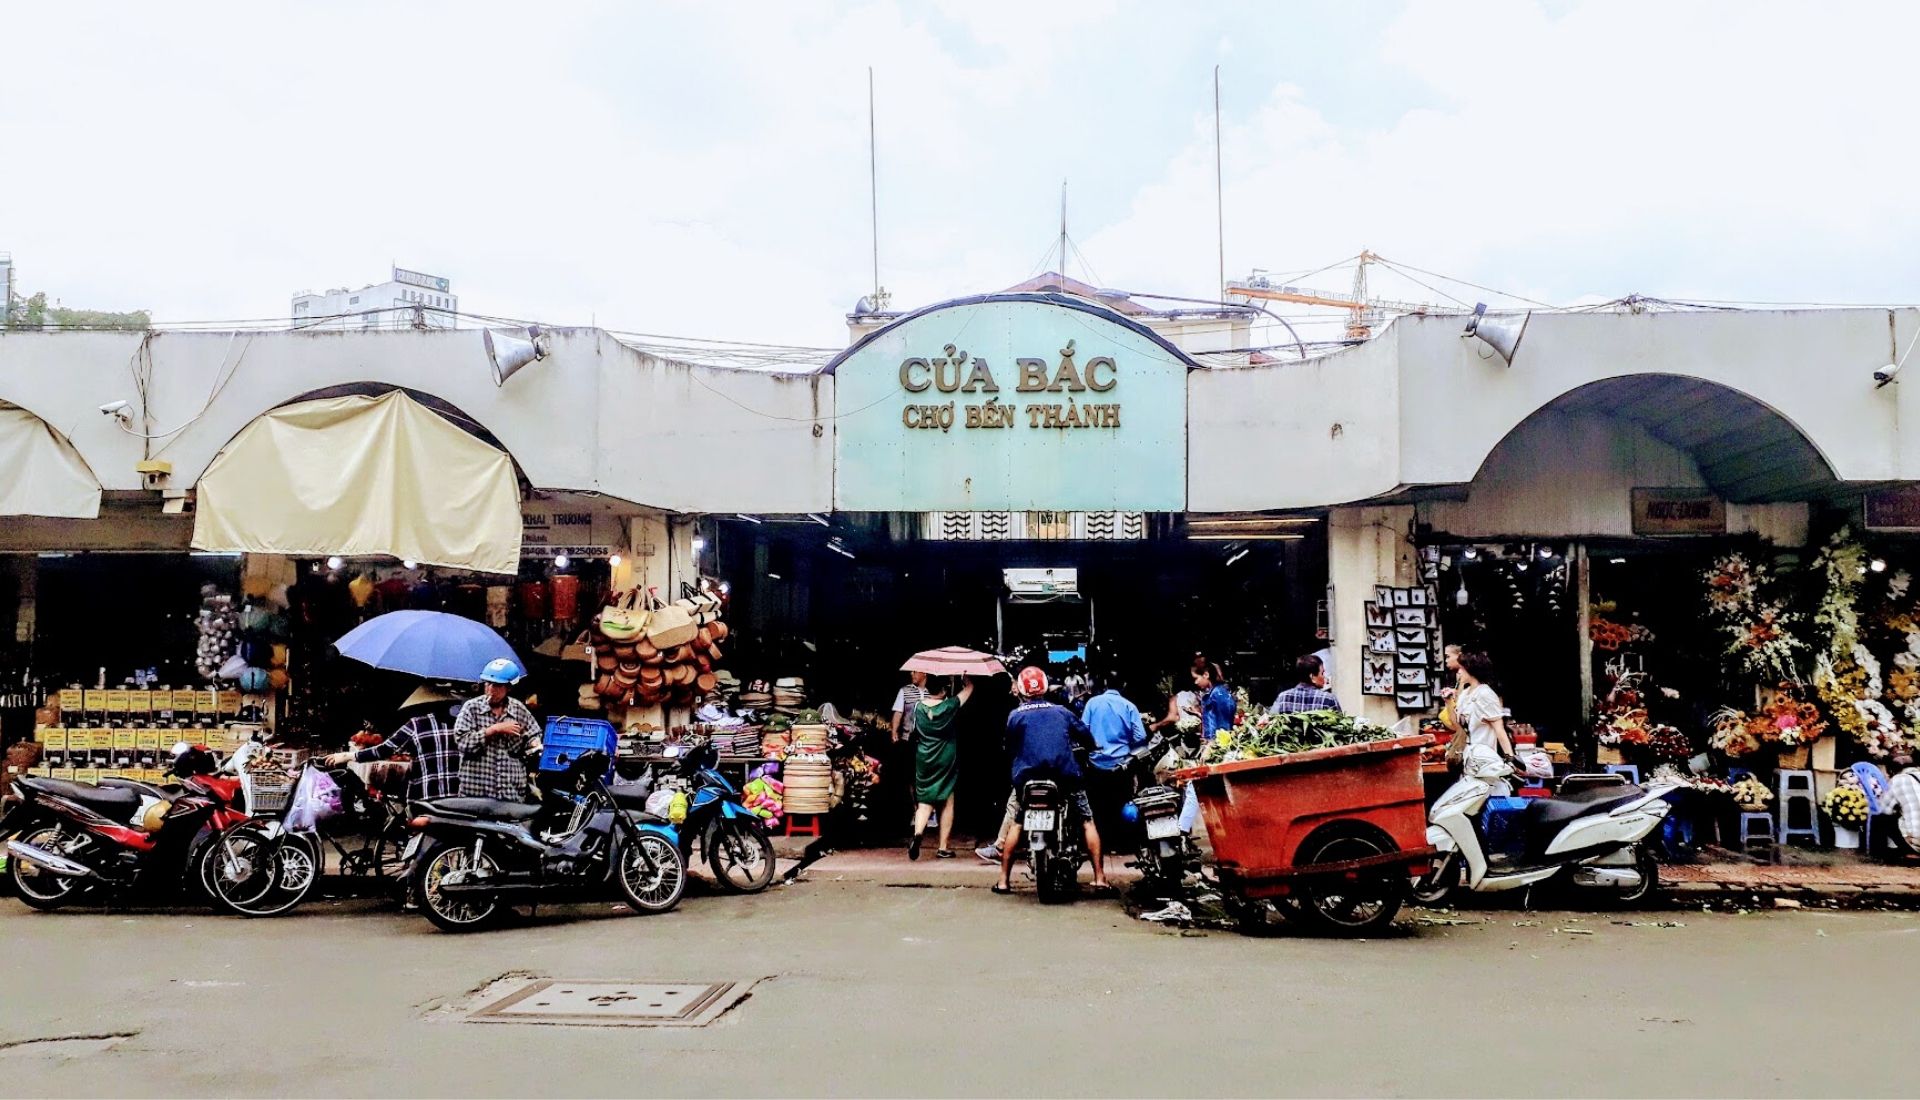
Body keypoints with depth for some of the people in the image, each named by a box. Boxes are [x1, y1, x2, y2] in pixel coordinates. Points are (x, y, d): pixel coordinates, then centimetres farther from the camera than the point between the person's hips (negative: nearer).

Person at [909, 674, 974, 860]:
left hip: (924, 760, 2)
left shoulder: (919, 708, -4)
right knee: (947, 803, 9)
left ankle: (917, 833, -19)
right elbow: (969, 687, 0)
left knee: (924, 802, 8)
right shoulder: (950, 706, -13)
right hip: (946, 760, -2)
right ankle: (944, 847, 11)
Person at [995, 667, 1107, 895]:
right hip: (1066, 774, 0)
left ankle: (1004, 881, 10)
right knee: (1087, 821, 11)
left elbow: (1010, 749, 11)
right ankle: (1100, 879, 5)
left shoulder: (1015, 715, 8)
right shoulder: (1061, 711, 12)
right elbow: (1086, 735, 13)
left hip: (1027, 776, 0)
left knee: (1015, 823, 15)